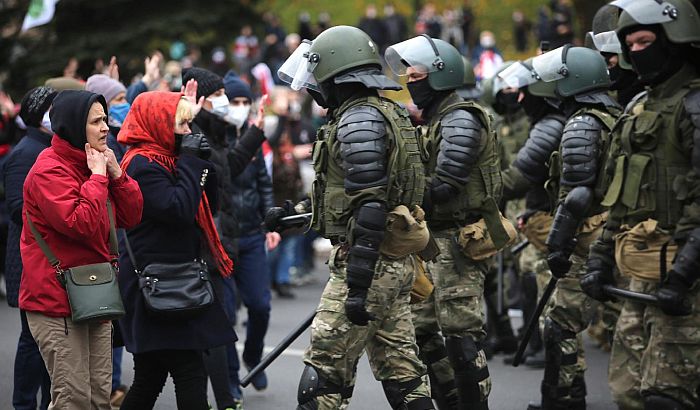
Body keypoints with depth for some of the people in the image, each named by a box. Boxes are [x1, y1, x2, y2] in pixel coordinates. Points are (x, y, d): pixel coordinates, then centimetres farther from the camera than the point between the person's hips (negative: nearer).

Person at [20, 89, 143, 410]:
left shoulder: (95, 163, 14)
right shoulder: (49, 170, -14)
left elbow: (131, 217, 12)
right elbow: (80, 224, -26)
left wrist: (116, 173, -2)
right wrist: (98, 176, -16)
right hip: (57, 300, -9)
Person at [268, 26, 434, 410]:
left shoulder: (359, 120, -15)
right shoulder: (387, 114, 16)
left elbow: (370, 208, -23)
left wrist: (357, 284, -24)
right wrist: (293, 211, 25)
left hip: (369, 264, -10)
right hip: (396, 263, 10)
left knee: (323, 376, -6)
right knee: (401, 373, 13)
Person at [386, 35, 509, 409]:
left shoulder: (460, 120, -14)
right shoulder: (433, 119, 18)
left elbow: (443, 186, -22)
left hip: (458, 241, -10)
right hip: (435, 241, 10)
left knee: (459, 331, -9)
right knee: (421, 328, 11)